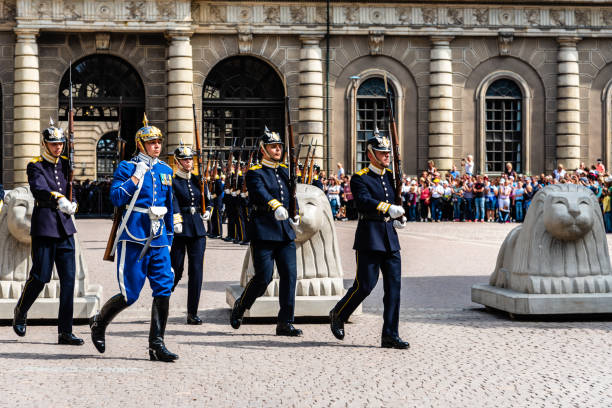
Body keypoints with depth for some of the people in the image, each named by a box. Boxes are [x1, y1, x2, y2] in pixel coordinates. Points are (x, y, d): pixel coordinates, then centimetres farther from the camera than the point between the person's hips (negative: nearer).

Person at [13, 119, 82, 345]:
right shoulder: (36, 166, -6)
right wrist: (58, 199, -43)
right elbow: (39, 189, -25)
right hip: (44, 227, -5)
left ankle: (65, 332, 2)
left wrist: (71, 203, 6)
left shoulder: (65, 163, 13)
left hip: (65, 228, 5)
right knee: (40, 277, -2)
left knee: (68, 279, -1)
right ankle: (20, 312, 27)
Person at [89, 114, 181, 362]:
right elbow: (116, 199, -13)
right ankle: (99, 322, 23)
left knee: (164, 289, -5)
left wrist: (170, 235, 20)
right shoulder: (127, 168, -2)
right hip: (134, 239, -5)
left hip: (159, 240, 5)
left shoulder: (166, 170, 15)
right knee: (130, 295, -4)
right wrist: (137, 176, -16)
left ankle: (156, 345, 1)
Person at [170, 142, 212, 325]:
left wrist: (207, 212, 3)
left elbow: (208, 201, 22)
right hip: (178, 230, -5)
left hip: (197, 229, 5)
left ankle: (192, 313, 4)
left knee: (196, 270, -1)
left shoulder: (198, 180, 13)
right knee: (176, 271, -1)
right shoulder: (172, 181, -3)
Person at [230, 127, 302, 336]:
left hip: (285, 232, 6)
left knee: (290, 274, -2)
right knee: (264, 277, -6)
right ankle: (239, 306, 20)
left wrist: (295, 215, 12)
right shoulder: (255, 173, -6)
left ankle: (285, 323, 3)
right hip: (263, 232, -6)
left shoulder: (285, 171, 16)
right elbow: (261, 193, -25)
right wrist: (276, 206, -42)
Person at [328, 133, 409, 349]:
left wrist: (399, 219, 7)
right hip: (369, 240, -6)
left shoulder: (391, 176, 15)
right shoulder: (360, 178, -6)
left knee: (394, 286, 0)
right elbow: (365, 203, -23)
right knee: (365, 285, -4)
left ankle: (390, 335, 4)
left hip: (391, 240, 6)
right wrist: (388, 209, -37)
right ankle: (338, 315, 22)